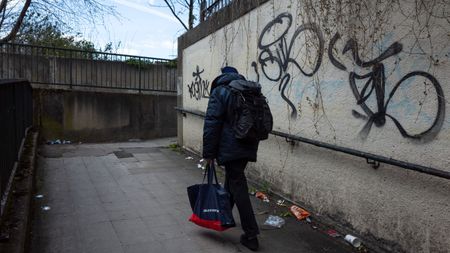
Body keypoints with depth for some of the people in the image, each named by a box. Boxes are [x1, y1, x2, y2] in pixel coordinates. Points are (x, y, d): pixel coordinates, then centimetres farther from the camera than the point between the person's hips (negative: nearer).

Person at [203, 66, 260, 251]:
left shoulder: (219, 92, -5)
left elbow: (211, 124, -11)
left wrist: (208, 153, -6)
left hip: (231, 148, -7)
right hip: (249, 146, 7)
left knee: (237, 187, -3)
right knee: (232, 179, 23)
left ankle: (251, 235, -1)